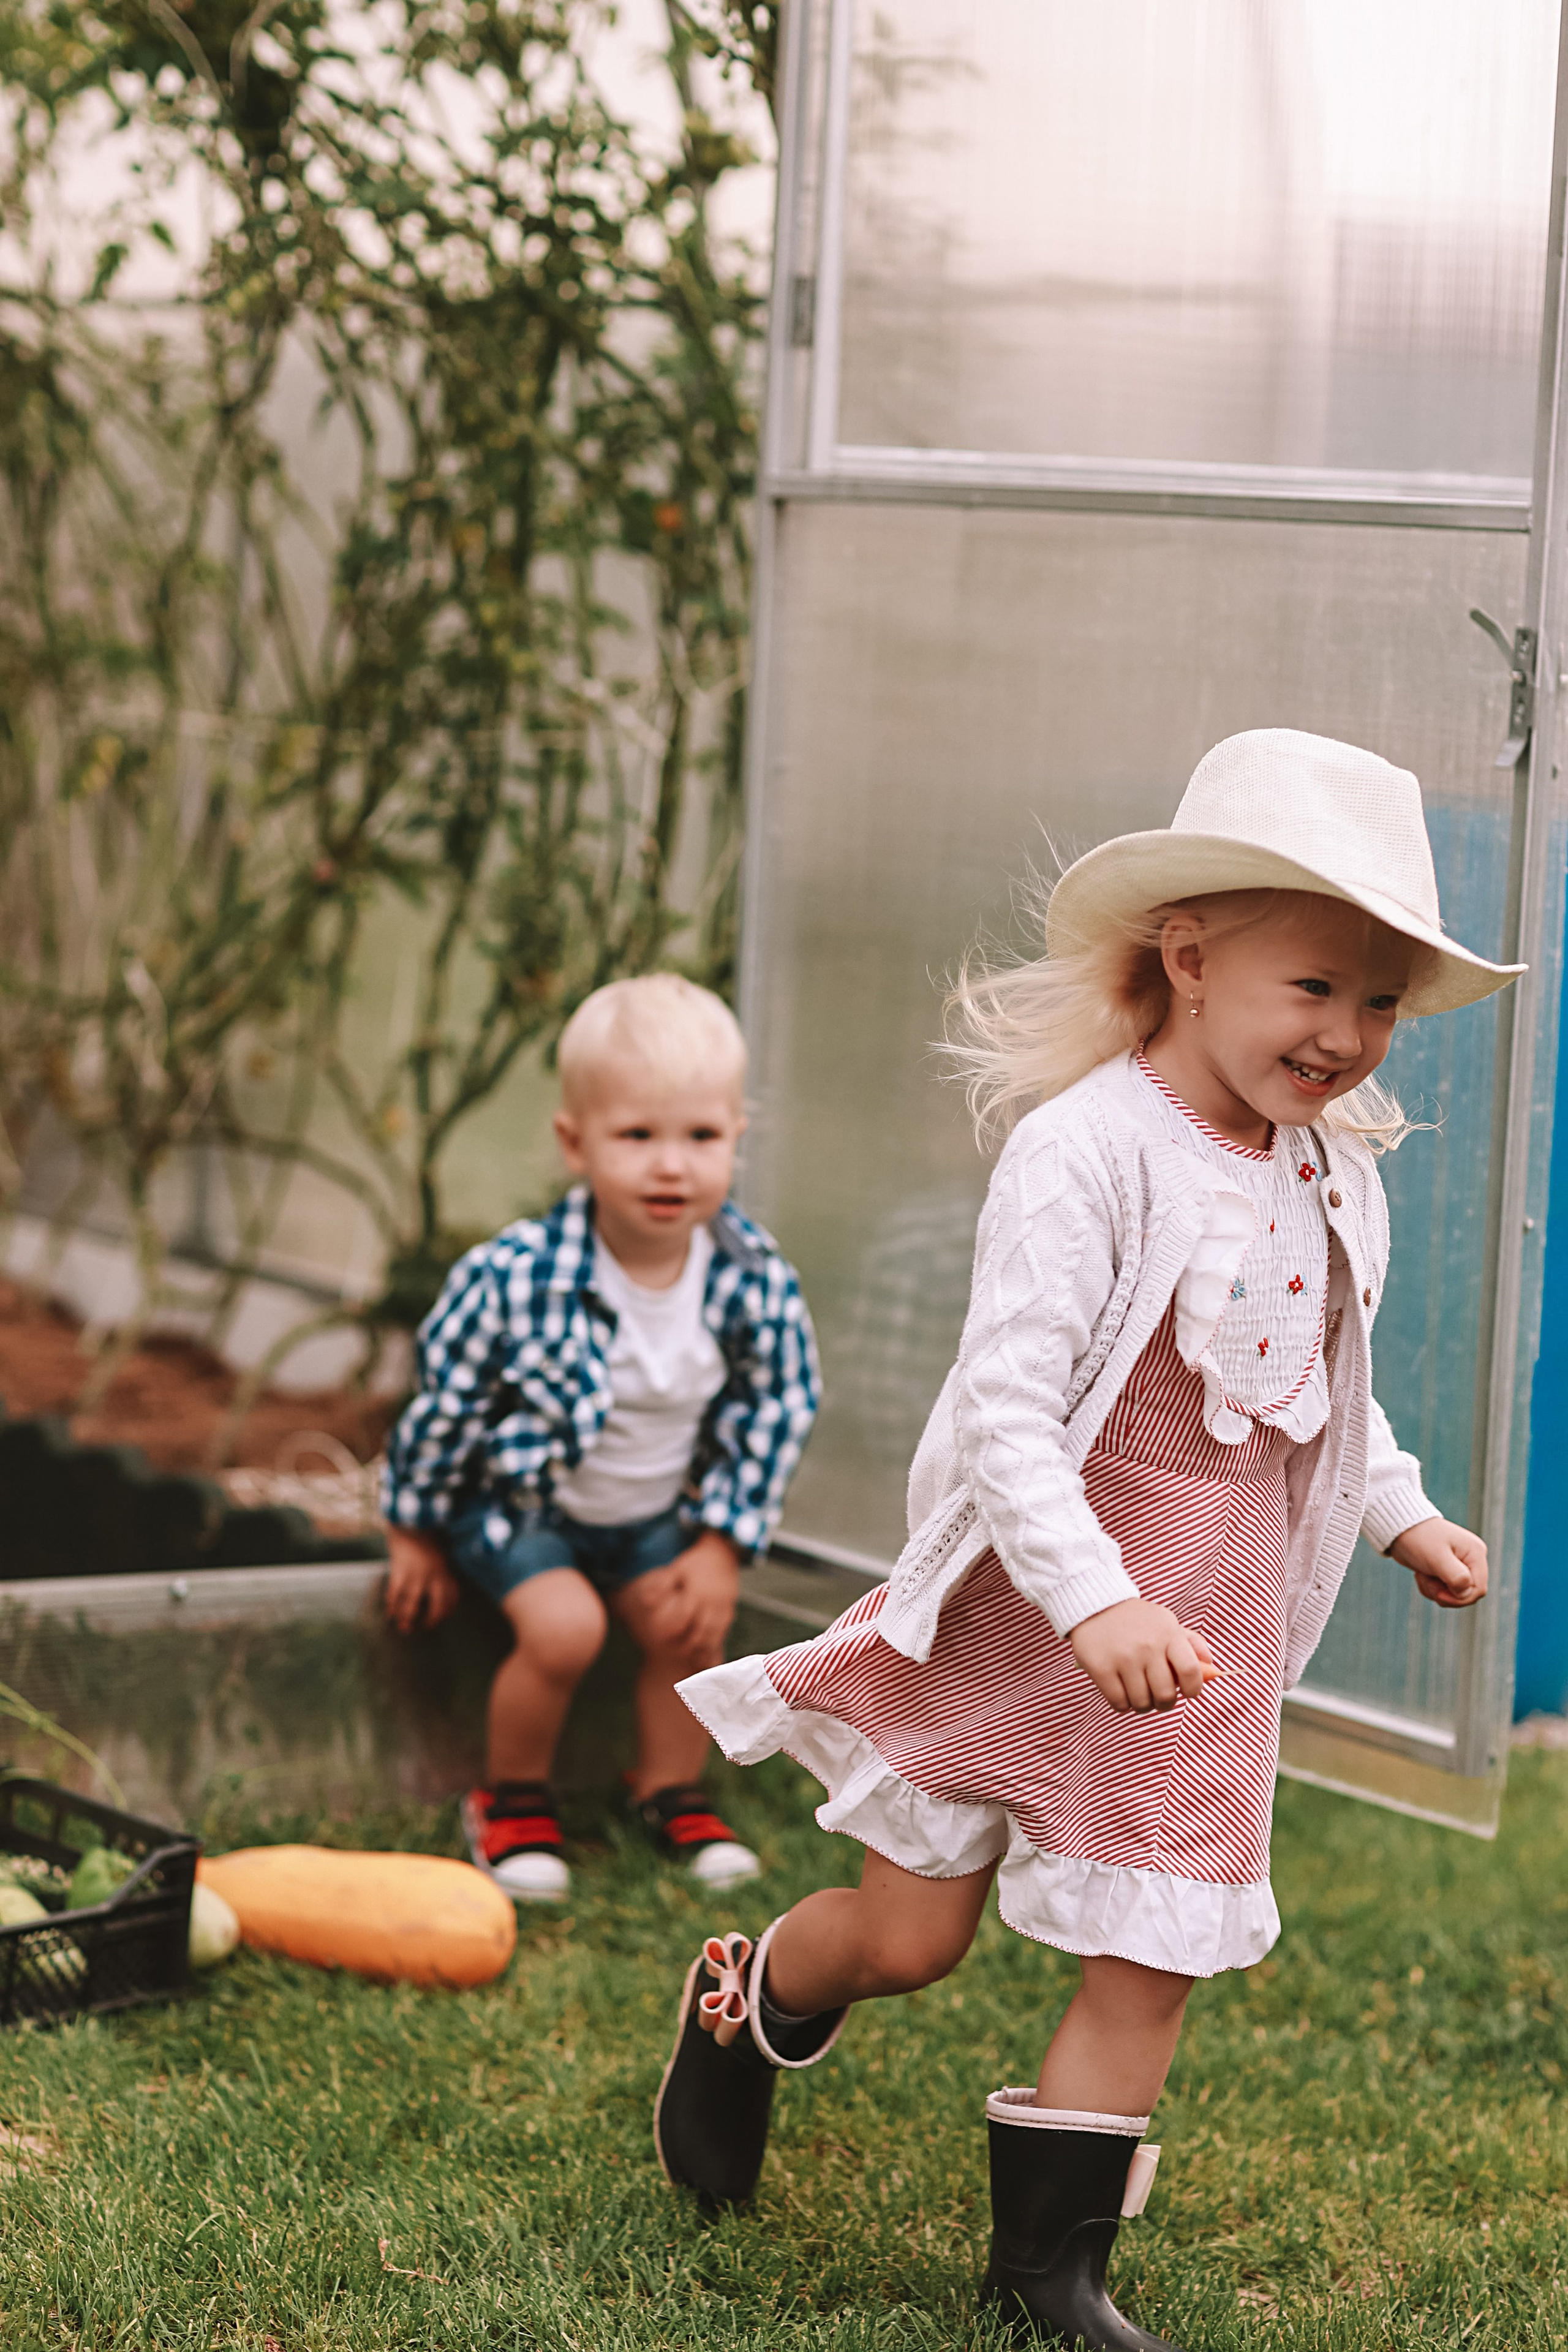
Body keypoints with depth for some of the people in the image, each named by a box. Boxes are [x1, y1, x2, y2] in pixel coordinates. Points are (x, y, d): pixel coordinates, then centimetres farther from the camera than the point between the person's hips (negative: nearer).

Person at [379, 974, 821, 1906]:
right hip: (517, 1501, -4)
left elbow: (778, 1410, -5)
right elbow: (445, 1401, -16)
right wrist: (416, 1536, -6)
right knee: (564, 1625, -22)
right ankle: (513, 1802, 3)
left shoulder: (755, 1281, -20)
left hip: (652, 1513, 4)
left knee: (686, 1621, -8)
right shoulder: (519, 1278, -30)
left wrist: (724, 1545, -6)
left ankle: (673, 1792, 20)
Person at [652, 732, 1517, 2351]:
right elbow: (1004, 1410, -27)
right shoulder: (1087, 1154, -21)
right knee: (911, 1932, 6)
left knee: (1156, 1951, 6)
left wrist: (1400, 1515, 17)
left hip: (1204, 1636, 6)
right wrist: (1090, 1600, -35)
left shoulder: (1330, 1177, 5)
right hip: (1027, 1614, -6)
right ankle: (746, 2007, 39)